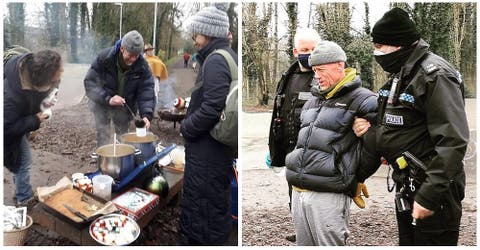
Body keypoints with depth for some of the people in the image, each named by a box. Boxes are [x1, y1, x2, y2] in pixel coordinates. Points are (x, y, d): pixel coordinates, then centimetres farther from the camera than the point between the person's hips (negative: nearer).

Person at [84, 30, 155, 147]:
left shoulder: (142, 66, -18)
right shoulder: (104, 57, -23)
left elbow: (146, 91, -21)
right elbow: (90, 83, -23)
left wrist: (146, 114, -37)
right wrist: (107, 98, -38)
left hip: (125, 108, 2)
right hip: (102, 104, -2)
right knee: (104, 137, -3)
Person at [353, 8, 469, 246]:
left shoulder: (435, 75, -18)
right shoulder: (399, 75, 10)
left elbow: (452, 141, -24)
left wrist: (430, 196, -24)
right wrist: (371, 127, -1)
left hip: (432, 190, -9)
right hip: (406, 186, 9)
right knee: (407, 241, 20)